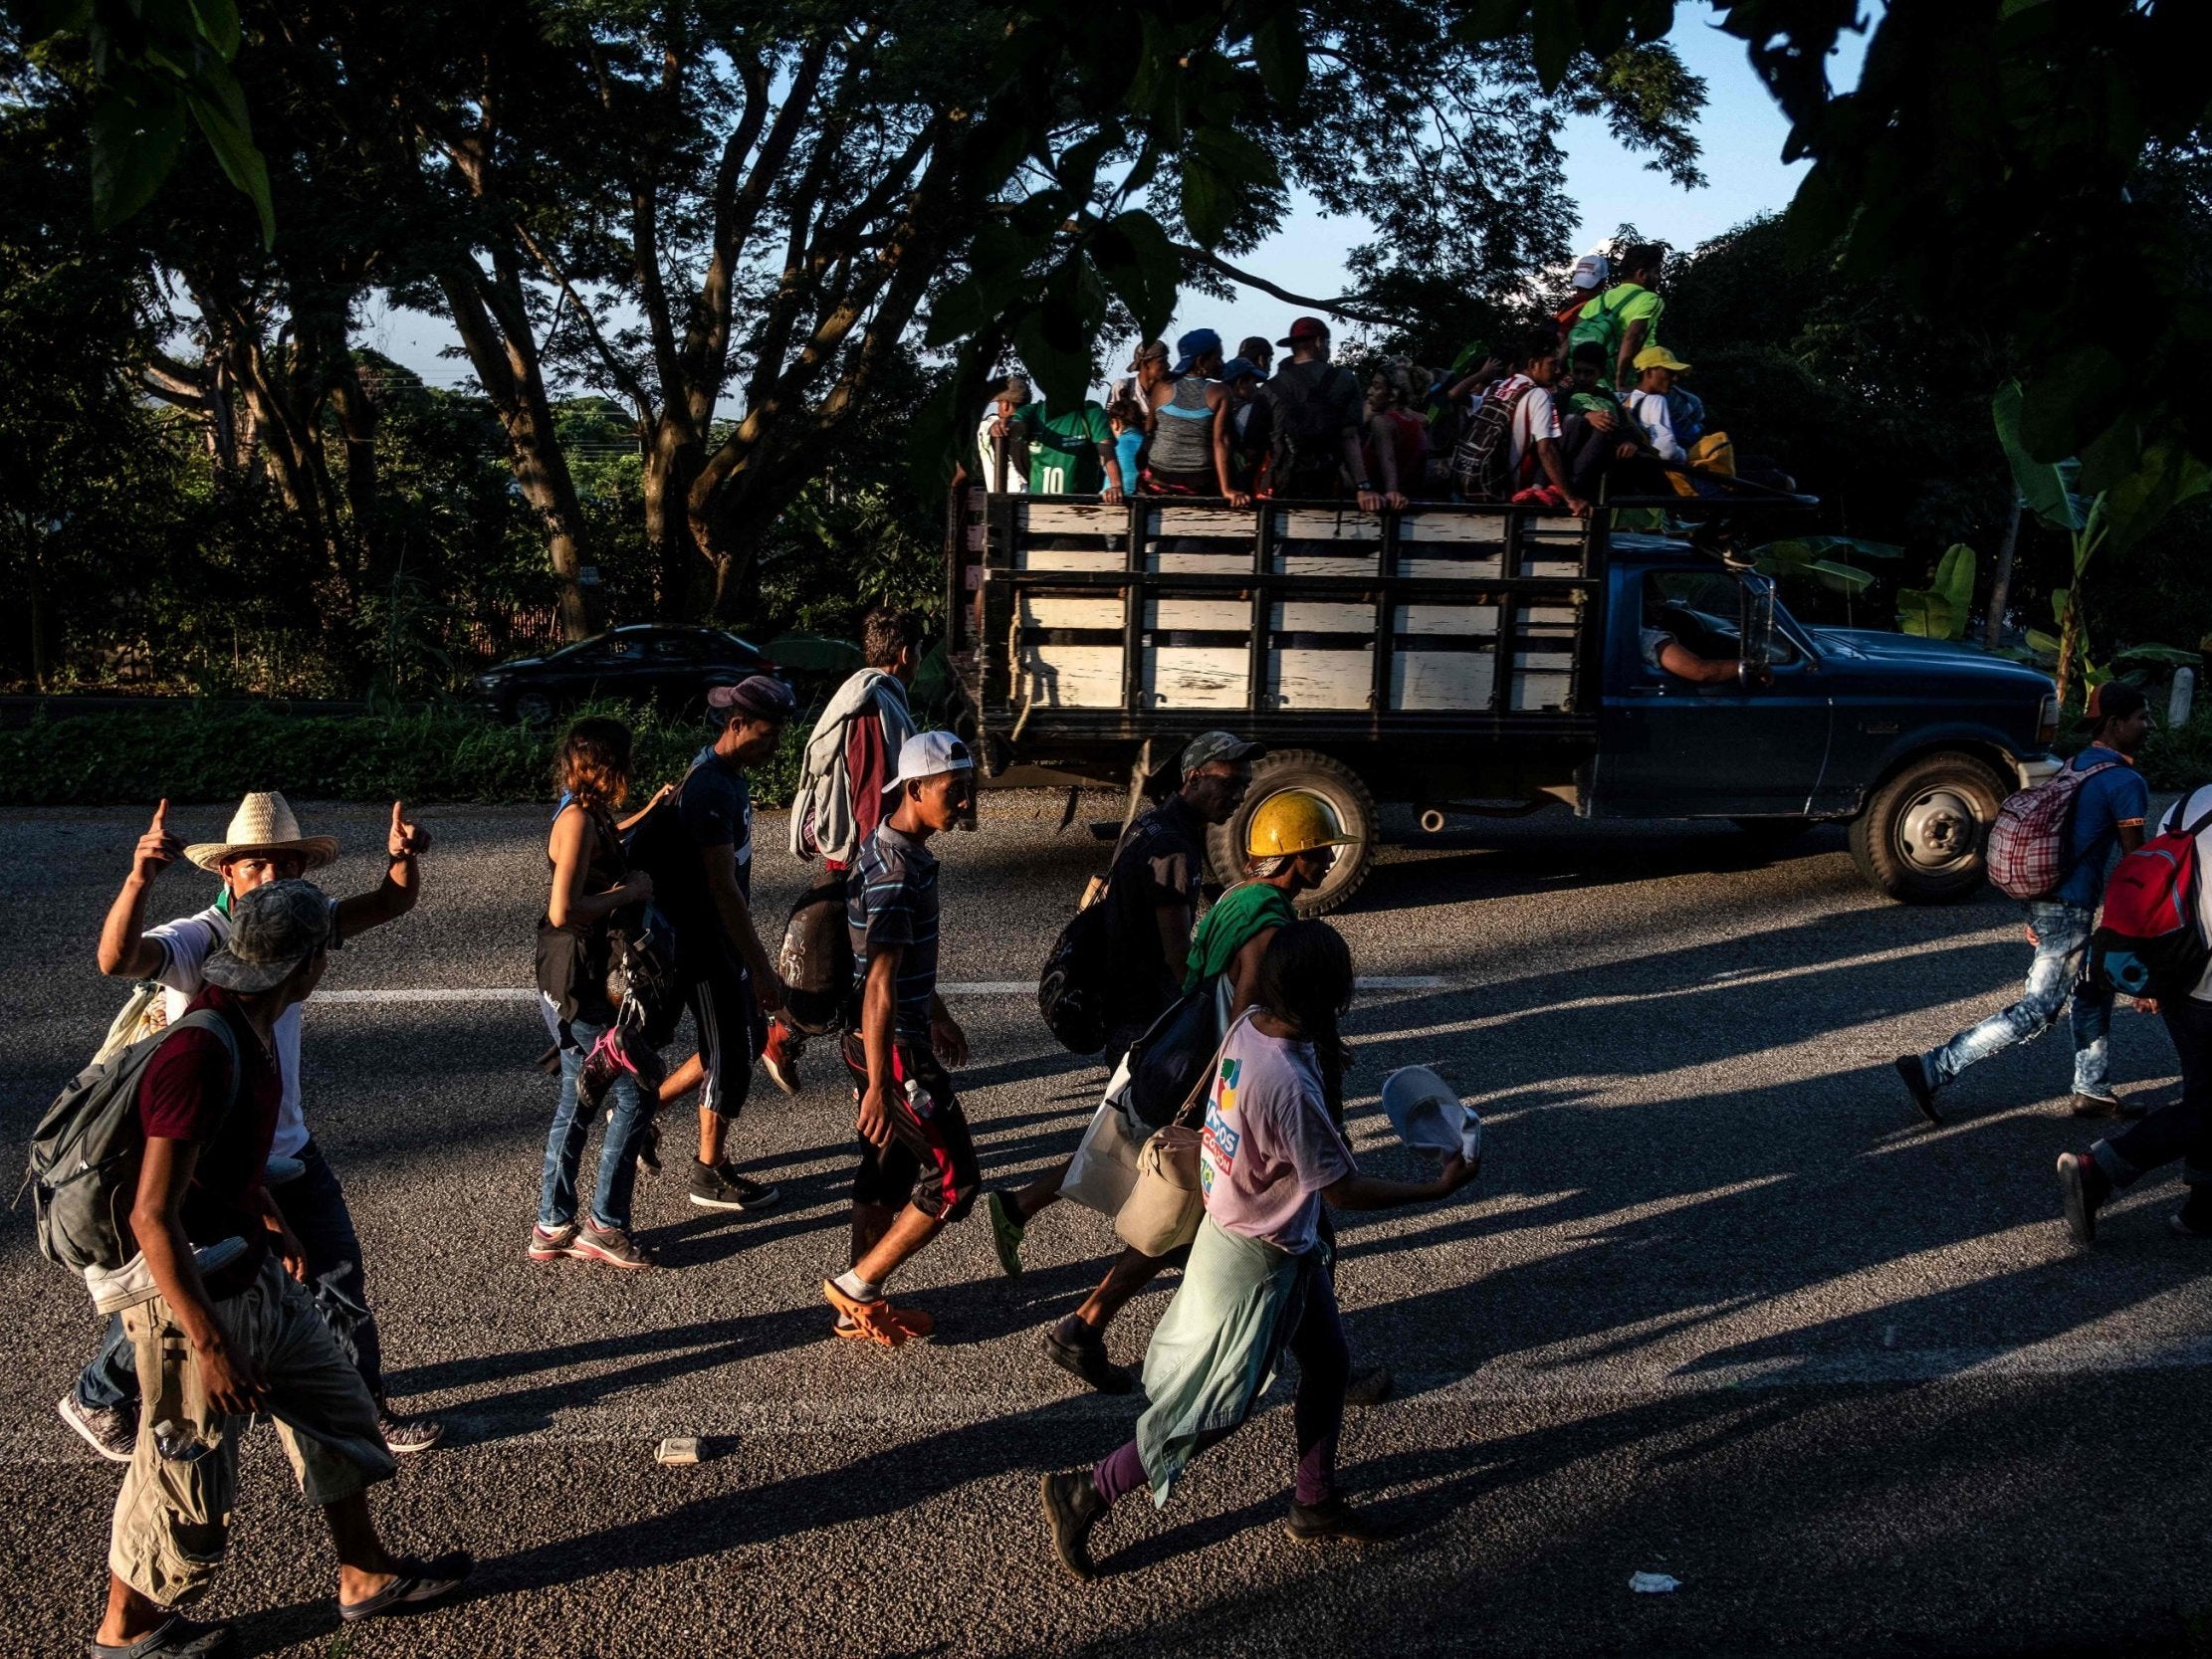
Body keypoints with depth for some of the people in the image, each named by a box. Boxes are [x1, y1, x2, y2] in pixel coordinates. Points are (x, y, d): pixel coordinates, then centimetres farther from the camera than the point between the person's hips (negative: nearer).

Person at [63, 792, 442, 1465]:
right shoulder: (194, 940, -23)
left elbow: (391, 904, -1)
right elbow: (117, 959, -42)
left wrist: (403, 857, -24)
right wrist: (139, 877, -59)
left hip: (288, 1150, 6)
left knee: (340, 1279, 12)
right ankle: (96, 1400, 37)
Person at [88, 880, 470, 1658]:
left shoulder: (251, 1028, -1)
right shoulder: (202, 1053, -30)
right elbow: (153, 1218, -30)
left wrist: (271, 1222, 26)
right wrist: (209, 1342, -26)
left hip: (253, 1270, 9)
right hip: (191, 1291, -9)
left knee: (336, 1409, 19)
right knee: (188, 1476, 8)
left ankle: (364, 1575, 36)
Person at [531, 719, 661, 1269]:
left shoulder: (592, 816, 10)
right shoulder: (579, 821, -20)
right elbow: (563, 911, -29)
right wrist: (630, 891, -19)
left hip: (577, 983, 10)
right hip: (580, 985, -10)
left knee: (577, 1102, 16)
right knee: (634, 1096, -2)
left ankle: (553, 1227, 25)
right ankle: (604, 1226, 7)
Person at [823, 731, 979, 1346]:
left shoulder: (891, 848, 8)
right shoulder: (897, 872, -24)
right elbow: (879, 986, -26)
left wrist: (938, 1015, 32)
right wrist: (878, 1086, -26)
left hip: (894, 1036, 10)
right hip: (893, 1048, -10)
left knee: (888, 1170, 18)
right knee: (954, 1178, -1)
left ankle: (861, 1308, 28)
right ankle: (855, 1287, 8)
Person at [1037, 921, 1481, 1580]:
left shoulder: (1249, 1028, -9)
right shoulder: (1289, 1086, -34)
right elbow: (1345, 1191, -23)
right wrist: (1437, 1188, -14)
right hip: (1257, 1264, -9)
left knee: (1329, 1362, 22)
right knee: (1219, 1412, 6)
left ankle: (1315, 1503, 39)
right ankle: (1084, 1495, 16)